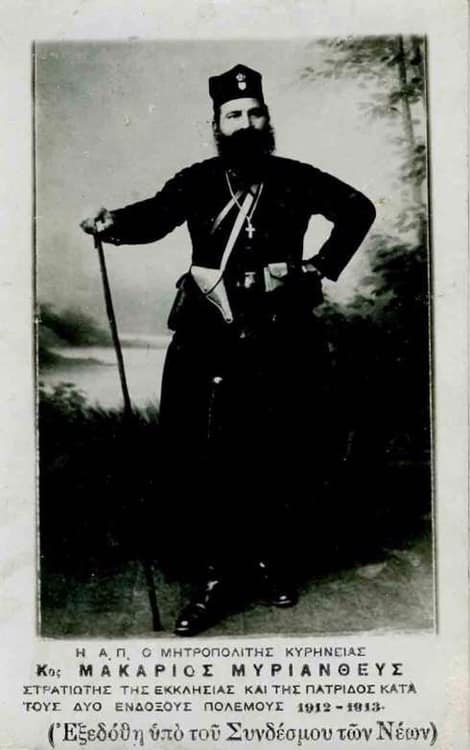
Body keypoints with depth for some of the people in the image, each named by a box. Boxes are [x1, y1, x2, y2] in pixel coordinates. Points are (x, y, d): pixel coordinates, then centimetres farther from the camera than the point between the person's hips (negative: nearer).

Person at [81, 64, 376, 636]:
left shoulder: (295, 179, 8)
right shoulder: (197, 182, 5)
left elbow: (358, 209, 21)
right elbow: (155, 216, -12)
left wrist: (324, 267, 11)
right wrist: (114, 223, -33)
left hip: (285, 334, 1)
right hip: (209, 336, -1)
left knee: (287, 454, 5)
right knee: (203, 457, -4)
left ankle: (271, 563, 24)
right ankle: (216, 577, 10)